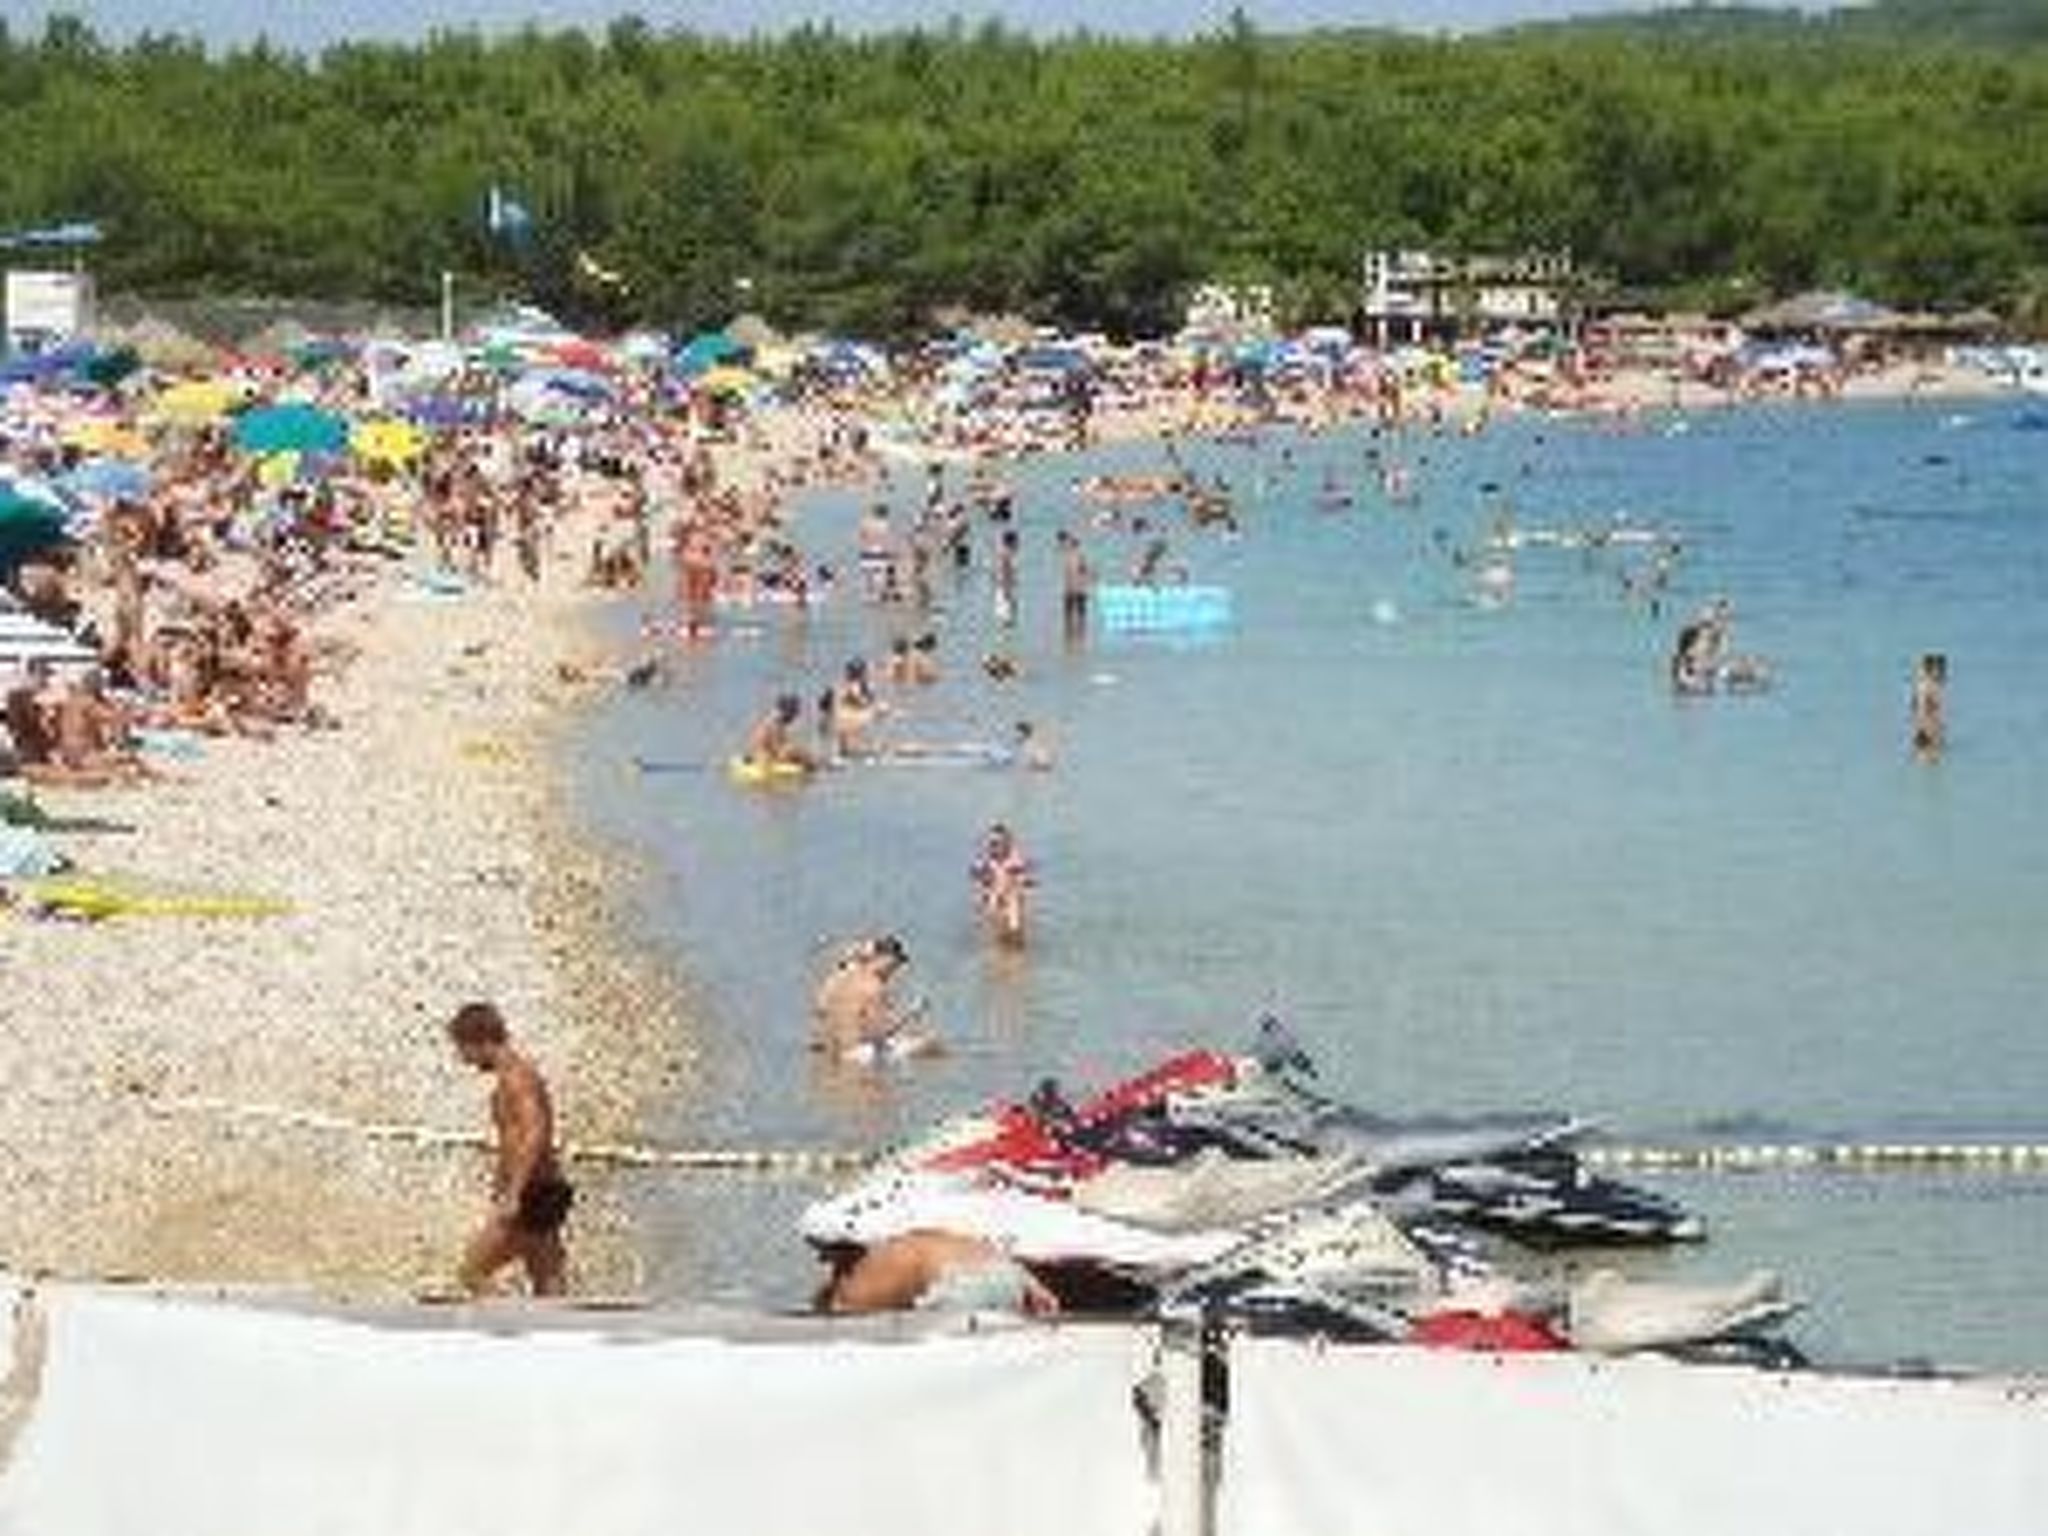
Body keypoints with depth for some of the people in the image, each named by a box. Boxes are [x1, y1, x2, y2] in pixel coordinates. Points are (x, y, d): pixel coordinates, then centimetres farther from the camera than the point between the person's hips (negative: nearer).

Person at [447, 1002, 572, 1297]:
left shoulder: (515, 1077, -14)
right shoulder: (517, 1074, 18)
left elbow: (534, 1134, -26)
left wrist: (513, 1194, -28)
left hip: (531, 1194, -10)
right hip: (546, 1192, 10)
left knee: (473, 1273, -7)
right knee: (547, 1287, 8)